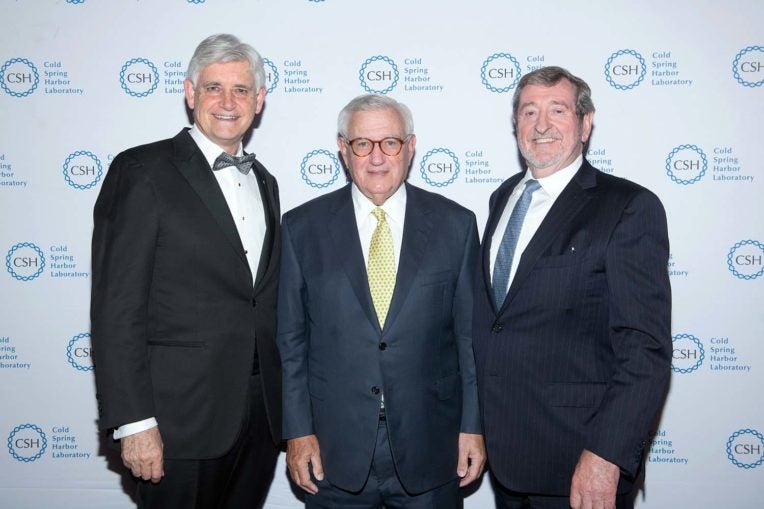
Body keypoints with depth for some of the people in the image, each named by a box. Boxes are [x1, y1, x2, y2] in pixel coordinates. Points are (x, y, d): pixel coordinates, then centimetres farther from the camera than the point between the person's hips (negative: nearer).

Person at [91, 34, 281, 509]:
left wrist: (282, 398, 12)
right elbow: (117, 307, -12)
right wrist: (134, 423, -16)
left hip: (261, 412, 6)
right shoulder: (141, 171, -8)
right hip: (182, 416, -6)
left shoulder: (263, 181, 13)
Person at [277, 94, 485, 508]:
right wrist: (297, 431, -1)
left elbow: (470, 334, 2)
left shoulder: (455, 224, 0)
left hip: (430, 449, 0)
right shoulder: (302, 227, 0)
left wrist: (473, 426, 0)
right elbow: (291, 340, 2)